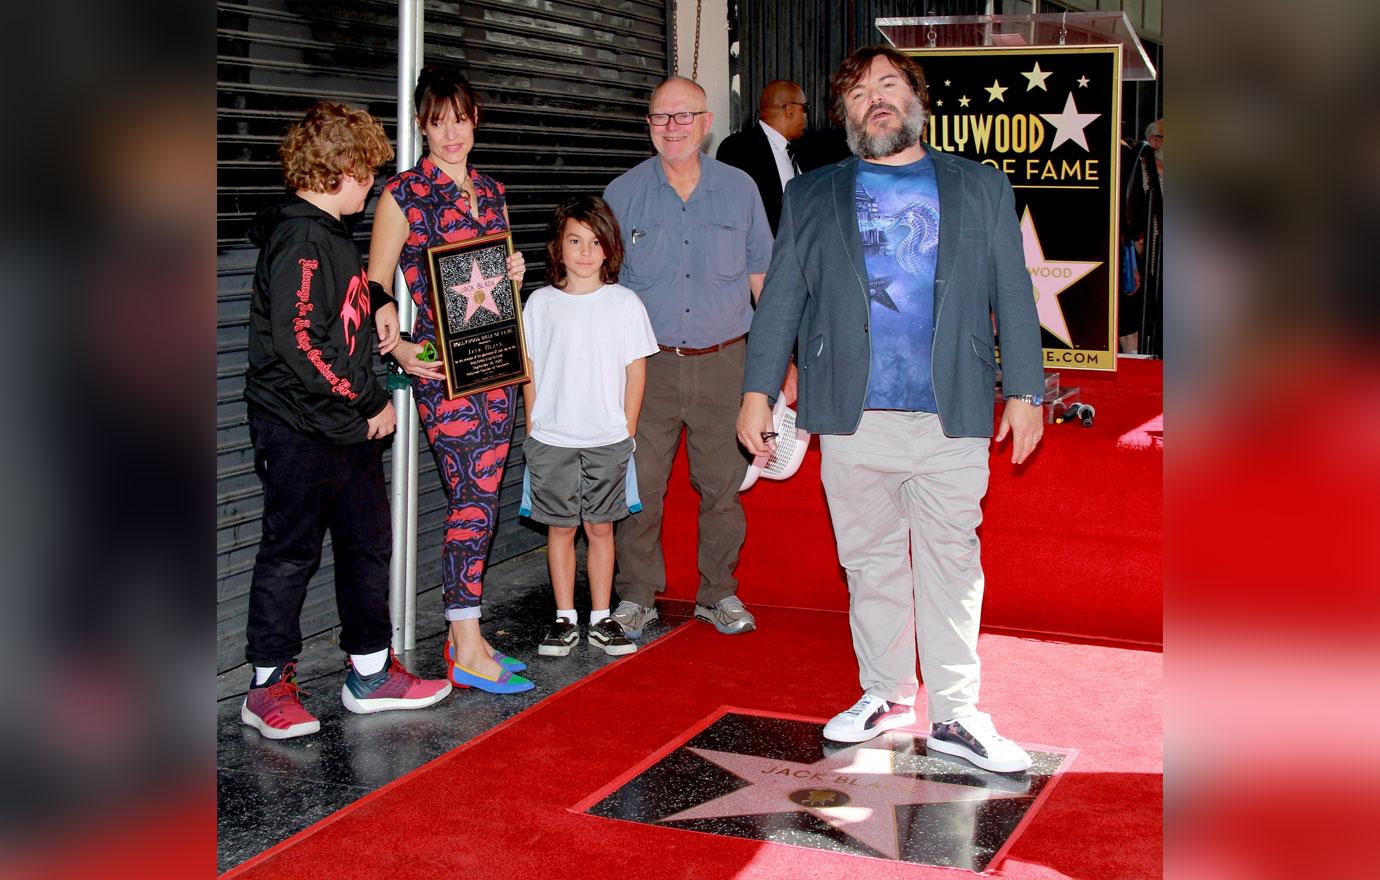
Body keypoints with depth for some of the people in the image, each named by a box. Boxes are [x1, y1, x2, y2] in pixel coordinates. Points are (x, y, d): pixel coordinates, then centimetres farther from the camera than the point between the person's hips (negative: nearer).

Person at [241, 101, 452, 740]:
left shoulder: (331, 235, 15)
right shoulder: (300, 239, -17)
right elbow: (299, 342, -23)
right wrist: (366, 405, -17)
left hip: (349, 428, 10)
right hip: (299, 429, -10)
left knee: (368, 543, 13)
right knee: (292, 552, 0)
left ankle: (370, 673, 24)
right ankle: (269, 686, 12)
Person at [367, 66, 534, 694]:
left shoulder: (491, 192, 14)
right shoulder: (403, 194, -5)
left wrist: (514, 274, 5)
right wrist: (399, 350, -18)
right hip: (442, 366, -6)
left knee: (479, 500, 9)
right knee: (473, 501, -9)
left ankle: (463, 636, 18)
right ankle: (469, 653, -2)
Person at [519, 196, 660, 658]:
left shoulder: (625, 303, -1)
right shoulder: (541, 303, 1)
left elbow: (636, 370, 2)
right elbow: (529, 369, 6)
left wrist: (627, 430, 0)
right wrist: (533, 426, 3)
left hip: (607, 439, 0)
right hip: (551, 440, 1)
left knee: (600, 528, 6)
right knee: (560, 529, 7)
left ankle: (601, 619, 16)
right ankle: (565, 619, 16)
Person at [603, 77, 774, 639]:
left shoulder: (739, 189, 6)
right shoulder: (622, 195, 3)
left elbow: (763, 275, 11)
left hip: (723, 361, 1)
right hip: (649, 364, -1)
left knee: (723, 483, 6)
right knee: (640, 484, 0)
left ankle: (718, 593, 22)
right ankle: (636, 596, 15)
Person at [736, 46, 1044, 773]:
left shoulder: (981, 189, 11)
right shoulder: (811, 198, 12)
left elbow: (1012, 297, 10)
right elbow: (781, 299, 10)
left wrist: (1024, 390, 5)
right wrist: (758, 390, 3)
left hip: (952, 416, -1)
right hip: (852, 418, 1)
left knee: (951, 564, 1)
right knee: (871, 563, 9)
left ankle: (955, 714, 8)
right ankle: (886, 692, 23)